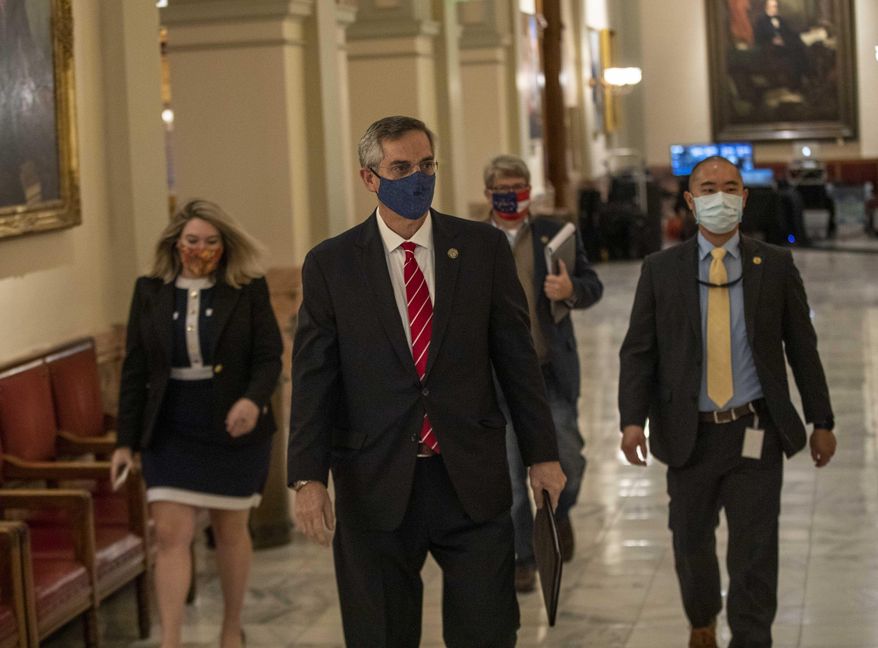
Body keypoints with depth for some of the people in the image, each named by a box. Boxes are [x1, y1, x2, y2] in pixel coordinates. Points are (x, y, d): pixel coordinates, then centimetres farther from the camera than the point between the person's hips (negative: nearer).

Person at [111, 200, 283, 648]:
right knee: (171, 534, -7)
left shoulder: (249, 290, -2)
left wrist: (254, 400, -27)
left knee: (231, 531, 12)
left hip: (234, 431, -1)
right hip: (170, 434, 1)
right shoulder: (150, 292, 3)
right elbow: (135, 370, 4)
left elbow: (269, 356, -6)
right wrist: (127, 440, 1)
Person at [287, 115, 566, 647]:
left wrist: (542, 453, 5)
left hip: (473, 481, 1)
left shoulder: (484, 247, 4)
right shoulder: (330, 264, 1)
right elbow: (314, 378, -1)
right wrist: (309, 477, -9)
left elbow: (517, 355, 6)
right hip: (375, 484, 0)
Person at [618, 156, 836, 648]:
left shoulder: (775, 266, 1)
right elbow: (639, 350, -1)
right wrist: (633, 419, -13)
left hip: (756, 435, -1)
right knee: (692, 543, 15)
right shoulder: (661, 270, 1)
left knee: (755, 553, -3)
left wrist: (822, 422, 4)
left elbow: (803, 348, 5)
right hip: (690, 434, 1)